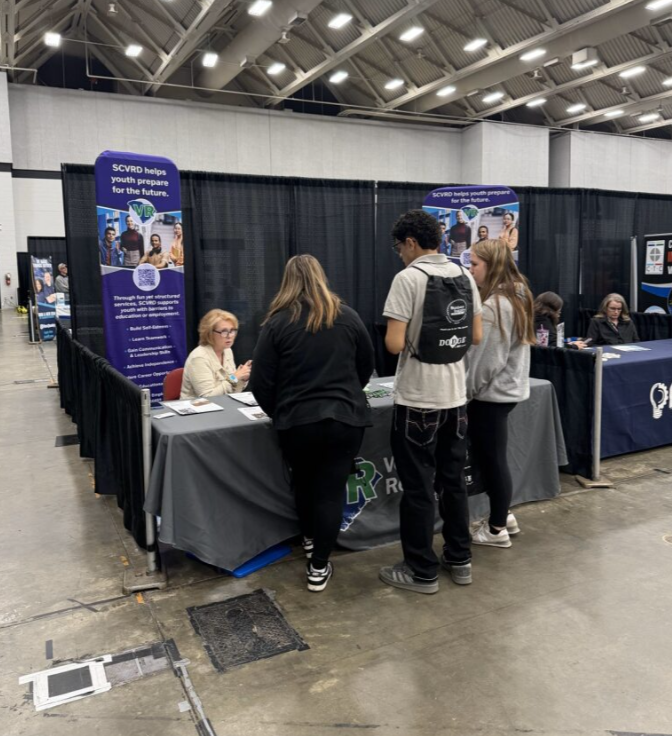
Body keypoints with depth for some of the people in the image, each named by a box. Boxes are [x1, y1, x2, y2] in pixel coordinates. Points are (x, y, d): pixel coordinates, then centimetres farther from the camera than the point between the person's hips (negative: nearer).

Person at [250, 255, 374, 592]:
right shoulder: (348, 317, 3)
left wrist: (278, 412, 11)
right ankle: (319, 567, 14)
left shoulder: (278, 322, -5)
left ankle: (309, 540, 45)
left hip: (297, 421, 0)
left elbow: (261, 383, -6)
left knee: (304, 483, 23)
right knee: (331, 490, 8)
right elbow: (367, 367, 14)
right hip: (346, 418, 1)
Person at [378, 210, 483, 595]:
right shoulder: (465, 275, 6)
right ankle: (460, 560, 28)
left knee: (418, 487, 4)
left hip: (418, 398, -6)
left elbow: (394, 344, -19)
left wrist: (402, 339, 2)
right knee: (453, 480, 17)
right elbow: (476, 336, 10)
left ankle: (422, 572, 15)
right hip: (456, 395, 7)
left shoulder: (408, 278, -14)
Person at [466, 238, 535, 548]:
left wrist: (466, 391, -8)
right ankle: (503, 516, 32)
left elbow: (487, 360, -21)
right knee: (491, 458, 19)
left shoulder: (494, 306, -21)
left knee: (491, 460, 3)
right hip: (507, 389, 9)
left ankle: (497, 529, 17)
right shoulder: (518, 297, 9)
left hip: (491, 394, -9)